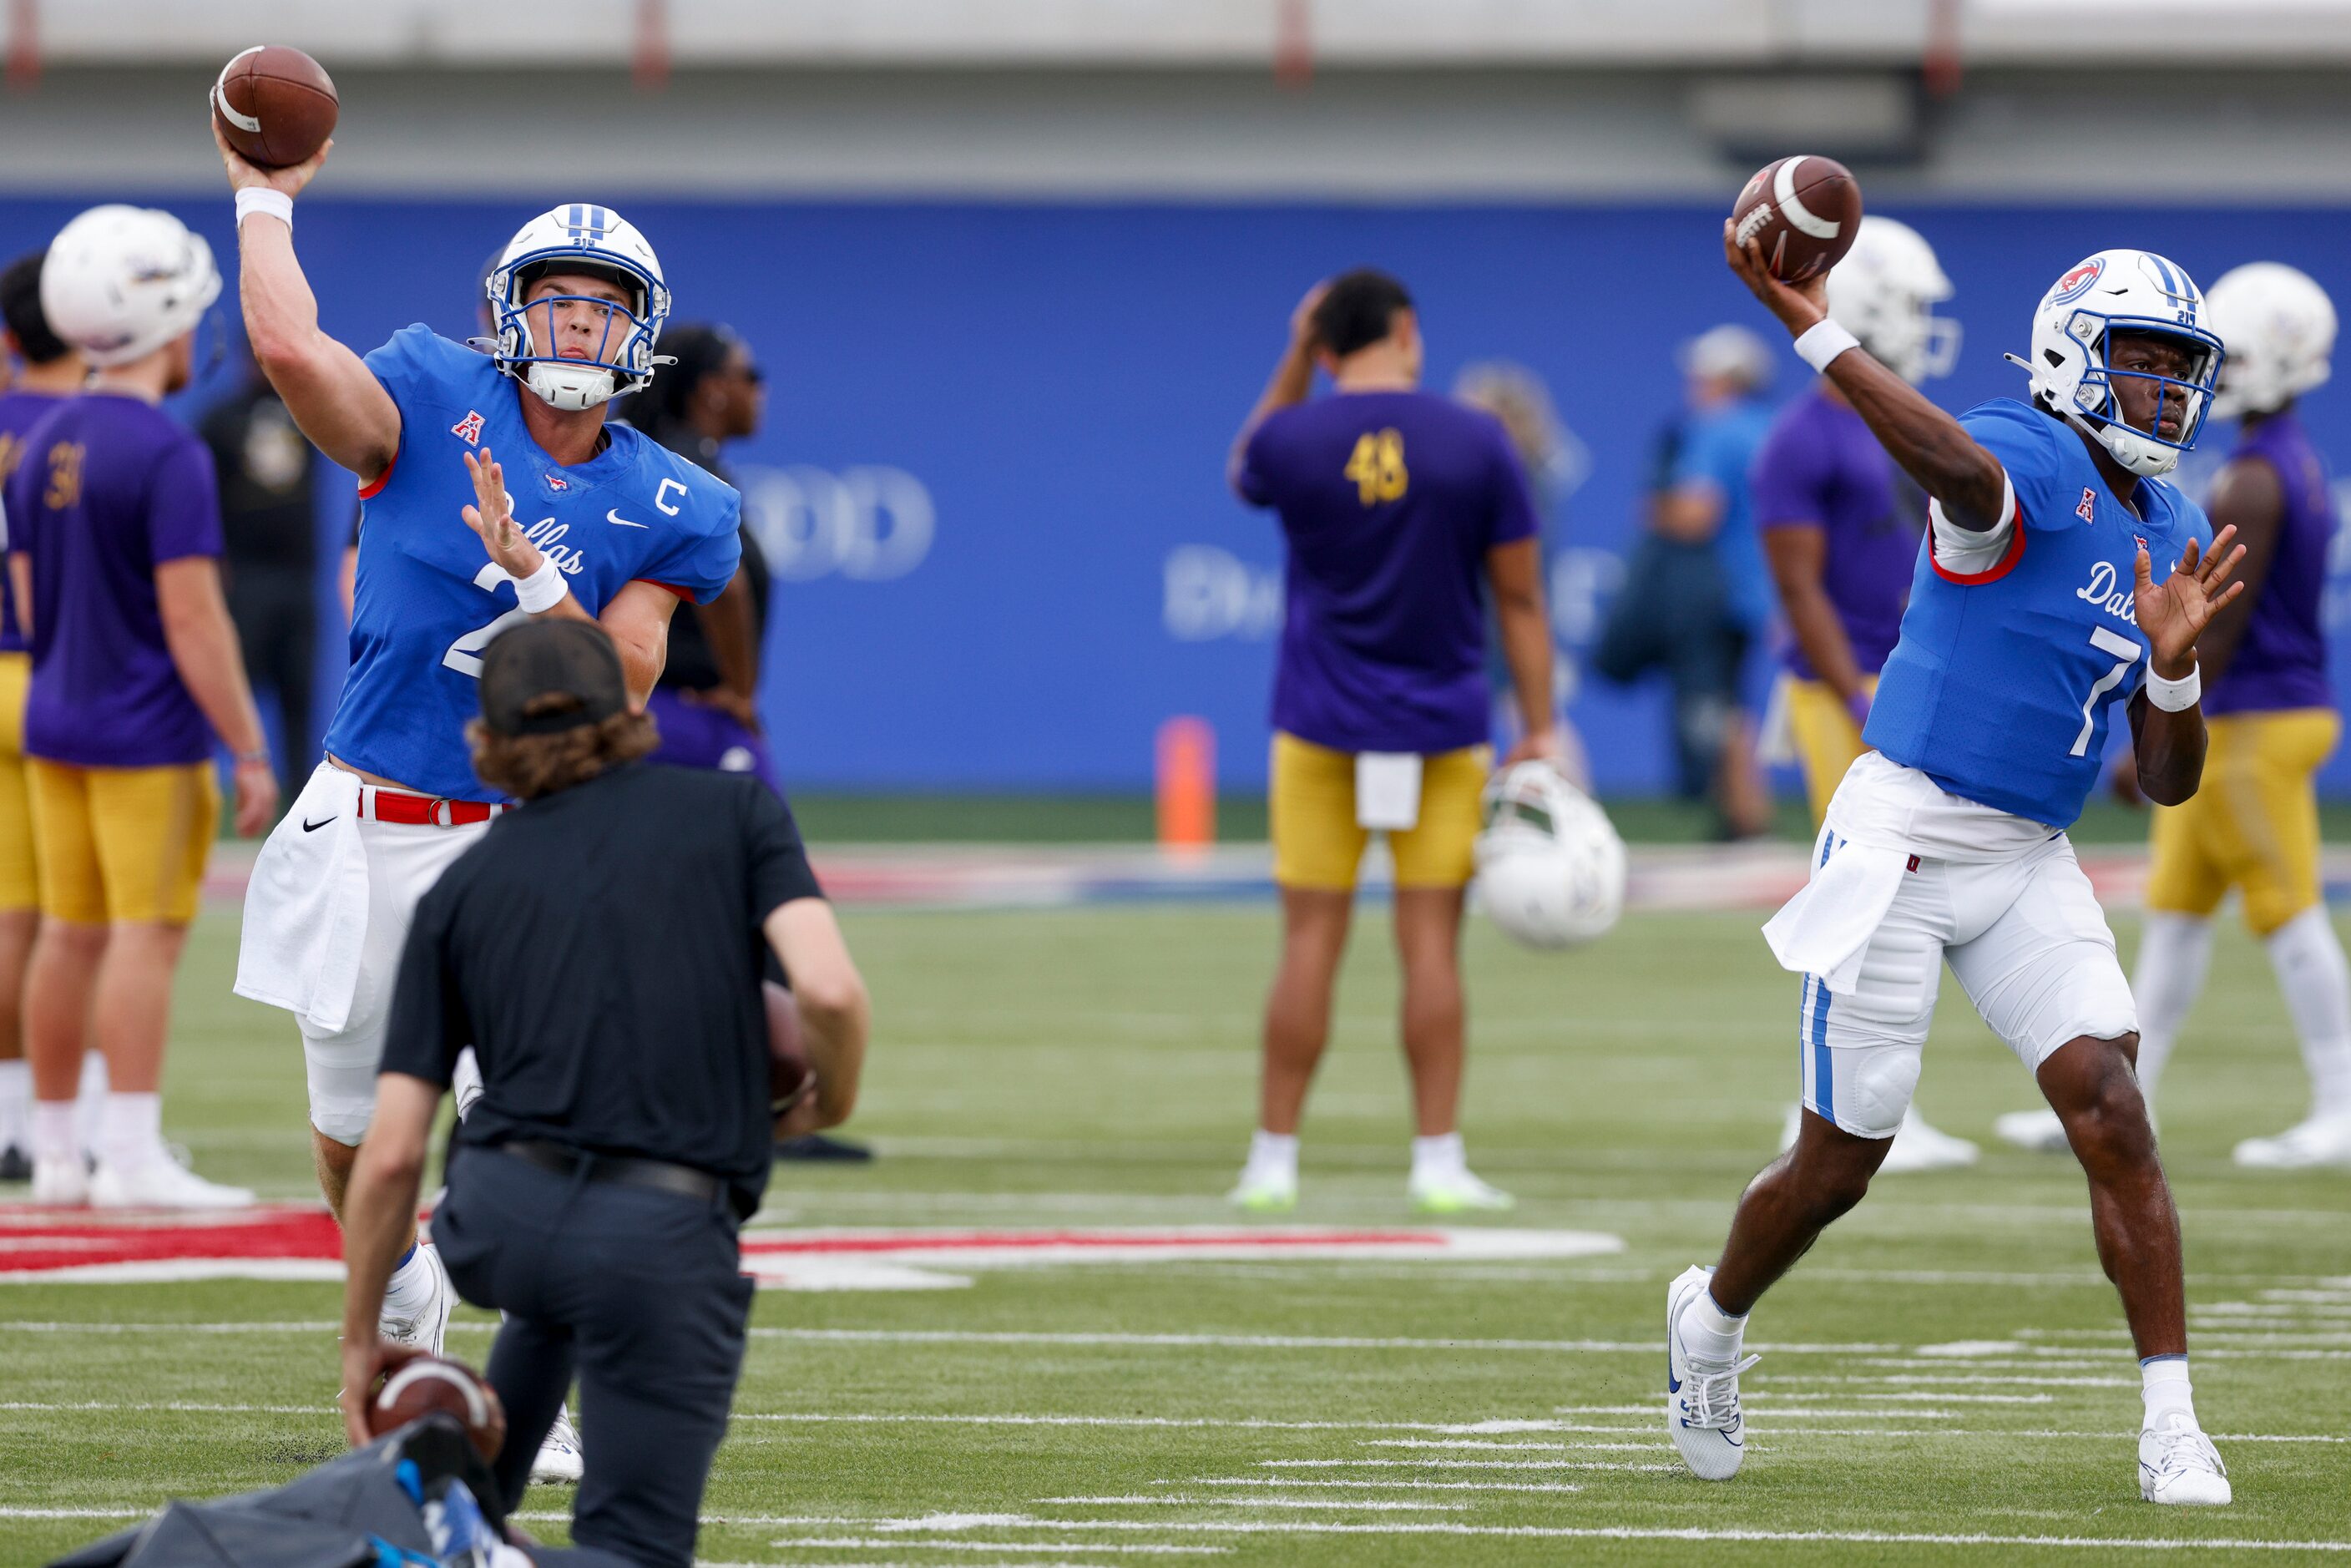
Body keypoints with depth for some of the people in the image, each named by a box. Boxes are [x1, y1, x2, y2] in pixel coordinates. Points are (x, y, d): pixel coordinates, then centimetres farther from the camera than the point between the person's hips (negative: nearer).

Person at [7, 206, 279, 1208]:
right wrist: (251, 753, -14)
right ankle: (132, 1157, -9)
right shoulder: (166, 456, -16)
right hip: (148, 735, -8)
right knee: (146, 935, -6)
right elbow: (193, 620, -18)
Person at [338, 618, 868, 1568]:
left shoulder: (464, 885, 13)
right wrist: (831, 1102, 13)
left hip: (492, 1230, 4)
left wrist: (360, 1338, 18)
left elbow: (392, 1154, 8)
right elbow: (828, 990, -9)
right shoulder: (735, 811, 8)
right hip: (664, 1241, -4)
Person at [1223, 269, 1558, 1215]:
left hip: (1321, 726, 0)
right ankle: (1439, 1163, -1)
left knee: (1311, 942, 3)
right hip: (1442, 729, 0)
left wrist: (1293, 362, 18)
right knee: (1431, 943, 0)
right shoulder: (1475, 443, -5)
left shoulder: (1292, 441, -5)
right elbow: (1519, 598, -2)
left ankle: (1274, 1161, 6)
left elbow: (1247, 469, 22)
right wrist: (1540, 730, 4)